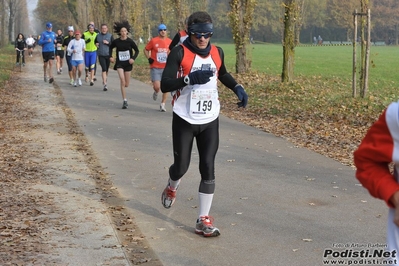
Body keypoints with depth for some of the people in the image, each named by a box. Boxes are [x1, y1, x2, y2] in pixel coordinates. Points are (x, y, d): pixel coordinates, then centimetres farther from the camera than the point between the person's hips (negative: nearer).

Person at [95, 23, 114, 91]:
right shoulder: (98, 36, 6)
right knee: (104, 69, -12)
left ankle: (105, 79, 41)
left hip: (108, 55, 0)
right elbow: (95, 42, 23)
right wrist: (96, 44, 0)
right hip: (101, 55, 0)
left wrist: (108, 43, -16)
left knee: (107, 69, 12)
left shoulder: (110, 36, 1)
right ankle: (105, 85, -15)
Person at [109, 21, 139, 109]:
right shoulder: (116, 41, -3)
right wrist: (111, 56, 4)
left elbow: (137, 50, 3)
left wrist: (133, 58, -11)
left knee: (126, 84, 5)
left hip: (128, 63, 0)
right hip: (119, 63, 0)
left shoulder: (130, 41, -7)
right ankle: (125, 101, -15)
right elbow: (110, 48, 17)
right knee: (122, 81, -18)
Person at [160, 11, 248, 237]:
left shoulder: (217, 53, 3)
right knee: (181, 166, 6)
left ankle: (204, 220, 5)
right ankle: (172, 188, 44)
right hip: (184, 120, -3)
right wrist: (191, 78, -33)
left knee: (208, 167, -3)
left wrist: (238, 88, 8)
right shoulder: (179, 53, -12)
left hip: (210, 121, 3)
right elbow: (164, 85, -20)